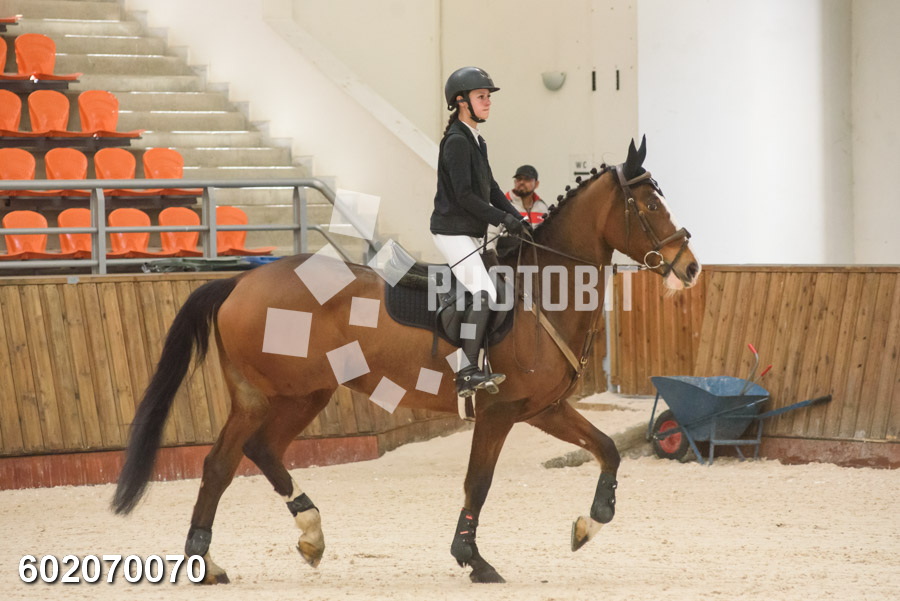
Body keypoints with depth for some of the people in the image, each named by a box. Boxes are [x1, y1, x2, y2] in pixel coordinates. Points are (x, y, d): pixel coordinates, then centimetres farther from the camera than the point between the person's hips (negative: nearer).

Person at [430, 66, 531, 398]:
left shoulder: (476, 141, 15)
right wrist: (501, 219, -20)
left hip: (471, 232, 10)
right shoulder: (456, 142, -15)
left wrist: (515, 216, 6)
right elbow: (464, 194, -22)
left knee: (483, 296, 11)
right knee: (484, 295, -19)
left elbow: (489, 187, 18)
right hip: (453, 230, -10)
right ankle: (468, 373, -23)